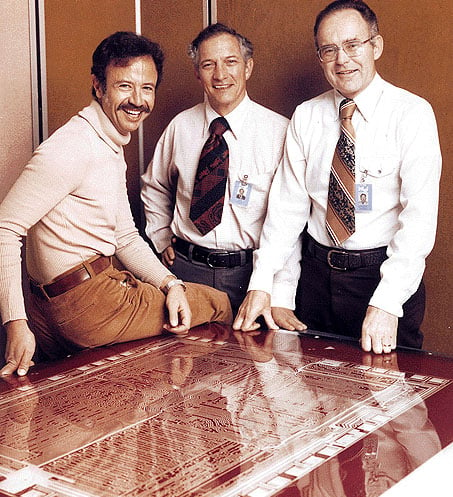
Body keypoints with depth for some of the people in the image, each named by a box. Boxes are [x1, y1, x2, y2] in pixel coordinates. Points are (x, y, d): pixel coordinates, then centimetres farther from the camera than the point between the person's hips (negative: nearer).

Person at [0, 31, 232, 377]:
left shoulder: (113, 149, 14)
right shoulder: (73, 147, -18)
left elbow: (125, 238, 16)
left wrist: (170, 284, -1)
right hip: (87, 303, -9)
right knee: (217, 305, 7)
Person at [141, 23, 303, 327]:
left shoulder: (279, 131, -8)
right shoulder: (181, 127, 3)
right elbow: (155, 189, 23)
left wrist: (281, 298, -20)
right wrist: (163, 241, 13)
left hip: (250, 272, -2)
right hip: (187, 269, 3)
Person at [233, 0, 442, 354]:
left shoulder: (412, 114, -9)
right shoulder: (305, 117, 5)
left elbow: (420, 215, -18)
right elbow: (287, 204, 3)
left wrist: (386, 303, -27)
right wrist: (260, 284, -8)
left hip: (385, 275, -3)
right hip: (318, 275, 4)